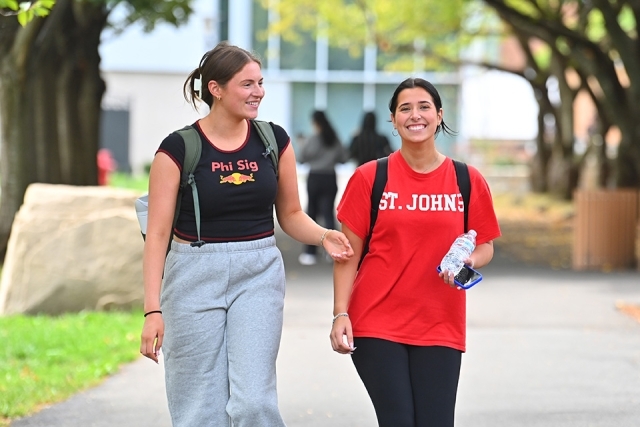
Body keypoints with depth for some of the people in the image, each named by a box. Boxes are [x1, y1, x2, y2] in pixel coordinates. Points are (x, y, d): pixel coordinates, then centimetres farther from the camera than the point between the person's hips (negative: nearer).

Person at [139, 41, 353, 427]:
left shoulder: (274, 141, 3)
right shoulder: (179, 149, -7)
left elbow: (291, 214, 12)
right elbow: (158, 233, -6)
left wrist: (324, 236, -10)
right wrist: (153, 309, -12)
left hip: (259, 275, 2)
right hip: (196, 277, -2)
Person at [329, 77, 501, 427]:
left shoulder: (467, 181, 4)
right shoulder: (369, 178, 0)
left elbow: (485, 246, 11)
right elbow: (349, 253, 1)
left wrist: (470, 261, -12)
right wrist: (341, 314, -7)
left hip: (440, 328, 1)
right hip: (377, 326, -1)